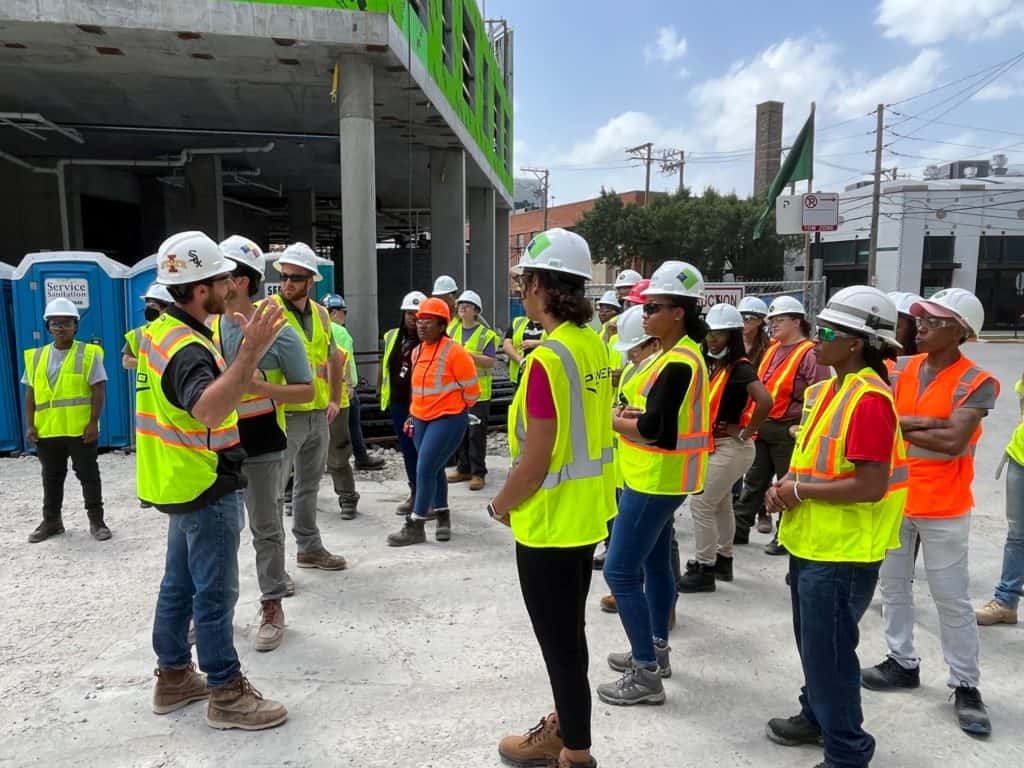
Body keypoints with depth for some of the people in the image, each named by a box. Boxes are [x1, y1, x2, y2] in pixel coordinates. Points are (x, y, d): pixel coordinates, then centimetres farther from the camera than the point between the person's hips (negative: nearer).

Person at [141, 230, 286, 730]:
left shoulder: (160, 330, 8)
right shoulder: (188, 349, -25)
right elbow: (209, 411, -44)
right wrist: (251, 352, -51)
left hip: (183, 481, 10)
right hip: (207, 487, -10)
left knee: (179, 583, 18)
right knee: (215, 592, 0)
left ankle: (174, 676, 32)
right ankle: (226, 695, 12)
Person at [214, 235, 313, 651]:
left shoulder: (277, 331, -11)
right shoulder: (207, 326, 3)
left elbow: (306, 389, -8)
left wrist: (261, 387, -24)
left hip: (260, 444, -4)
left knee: (265, 527, 8)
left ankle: (272, 606, 23)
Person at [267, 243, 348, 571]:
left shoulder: (320, 314, 9)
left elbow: (334, 358, 21)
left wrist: (335, 399, 17)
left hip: (319, 414, 7)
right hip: (284, 414, -6)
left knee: (309, 485, 18)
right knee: (275, 489, 1)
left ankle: (309, 547, 31)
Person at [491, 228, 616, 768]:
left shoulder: (547, 358, -23)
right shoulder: (594, 346, 3)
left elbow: (536, 457, -22)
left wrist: (501, 505, -4)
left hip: (549, 520, -9)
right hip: (586, 513, 9)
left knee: (560, 640, 9)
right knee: (569, 630, 23)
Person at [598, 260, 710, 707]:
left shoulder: (678, 362, -22)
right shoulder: (680, 353, 10)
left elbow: (653, 430, -26)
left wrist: (613, 421, -11)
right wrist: (633, 412, -2)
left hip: (657, 479, -11)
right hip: (658, 477, 11)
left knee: (620, 571, -6)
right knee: (655, 563, 19)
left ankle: (646, 674, 3)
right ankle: (656, 649, 33)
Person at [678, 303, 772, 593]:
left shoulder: (739, 367, -19)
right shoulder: (713, 365, 7)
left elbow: (765, 401, -33)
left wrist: (746, 432, -22)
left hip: (731, 448, -9)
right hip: (715, 445, 9)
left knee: (701, 504, -5)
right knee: (720, 503, 19)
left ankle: (704, 570, 6)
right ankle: (723, 560, 34)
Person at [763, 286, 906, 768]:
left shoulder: (869, 399, -21)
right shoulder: (828, 389, 8)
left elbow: (870, 486, -25)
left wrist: (799, 491, -17)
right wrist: (786, 485, 0)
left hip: (842, 553, -9)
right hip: (812, 543, 9)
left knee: (829, 653, 4)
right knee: (813, 645, 23)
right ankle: (816, 718, 43)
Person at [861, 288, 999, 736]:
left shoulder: (977, 382, -12)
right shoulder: (902, 369, 2)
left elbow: (954, 442, -22)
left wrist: (902, 427, -13)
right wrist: (927, 423, -21)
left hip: (943, 507, -5)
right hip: (894, 498, 5)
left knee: (952, 599, 5)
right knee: (893, 586, 15)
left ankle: (966, 685, 21)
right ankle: (903, 663, 32)